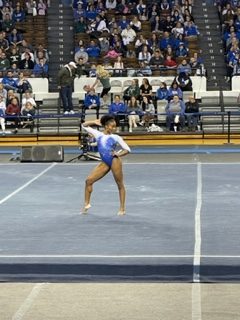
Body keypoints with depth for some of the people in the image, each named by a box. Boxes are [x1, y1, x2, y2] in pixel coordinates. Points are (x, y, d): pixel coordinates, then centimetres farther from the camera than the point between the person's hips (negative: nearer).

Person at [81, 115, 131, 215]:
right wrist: (94, 122, 7)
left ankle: (122, 208, 8)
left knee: (120, 185, 2)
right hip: (104, 163, 4)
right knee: (89, 180, -1)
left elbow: (127, 149, 4)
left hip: (114, 161, -4)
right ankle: (86, 203, 9)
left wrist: (118, 154, -12)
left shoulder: (116, 137, 3)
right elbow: (84, 126, 17)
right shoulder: (98, 134, 10)